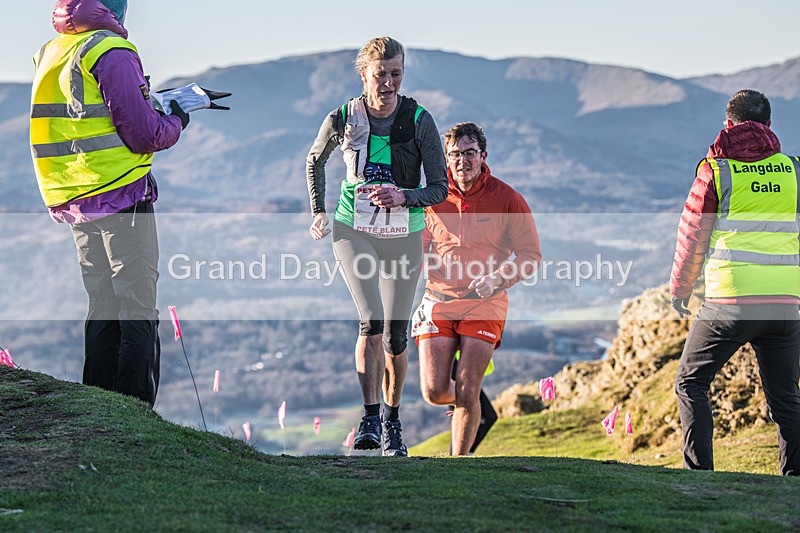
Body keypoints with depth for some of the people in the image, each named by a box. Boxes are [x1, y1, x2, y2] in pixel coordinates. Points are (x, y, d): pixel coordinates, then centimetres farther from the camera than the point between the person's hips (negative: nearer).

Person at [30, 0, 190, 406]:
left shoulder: (50, 53, 11)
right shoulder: (112, 52, -15)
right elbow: (143, 133, -17)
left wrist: (156, 101, 17)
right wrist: (177, 119, 3)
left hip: (73, 201, 8)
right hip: (119, 192, -8)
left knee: (102, 307, 15)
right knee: (138, 309, -3)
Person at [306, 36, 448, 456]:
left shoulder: (419, 121, -11)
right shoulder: (343, 118, -8)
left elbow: (440, 188, -8)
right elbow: (315, 160, 13)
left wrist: (403, 196, -26)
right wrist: (318, 212, 8)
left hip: (403, 236, 1)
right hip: (354, 230, -1)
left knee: (396, 336, 7)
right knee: (372, 321, -20)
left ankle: (392, 421, 27)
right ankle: (370, 418, -13)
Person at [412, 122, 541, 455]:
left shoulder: (506, 199, -3)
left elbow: (530, 255, -2)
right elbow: (419, 246, 18)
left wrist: (497, 278, -19)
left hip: (484, 304, -2)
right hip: (438, 301, 2)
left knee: (466, 394, -11)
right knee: (434, 393, -5)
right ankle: (469, 401, 31)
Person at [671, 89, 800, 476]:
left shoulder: (716, 170, -1)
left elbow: (693, 237, 4)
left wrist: (679, 288, 18)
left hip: (730, 300, -3)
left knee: (690, 382, 10)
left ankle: (699, 472, 0)